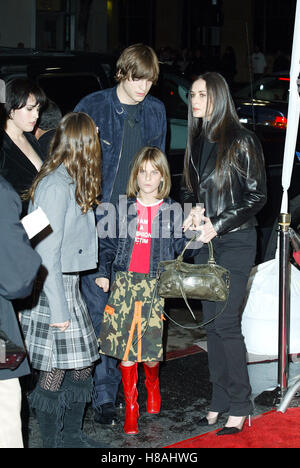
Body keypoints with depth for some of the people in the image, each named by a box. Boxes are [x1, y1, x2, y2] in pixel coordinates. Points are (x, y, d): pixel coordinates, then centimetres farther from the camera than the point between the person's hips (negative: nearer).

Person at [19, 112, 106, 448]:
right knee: (54, 372, 0)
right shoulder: (55, 186, -18)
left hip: (67, 283, 9)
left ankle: (72, 437, 26)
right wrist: (58, 308, -19)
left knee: (82, 362, 13)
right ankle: (53, 441, 13)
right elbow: (47, 253, -19)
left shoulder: (70, 182, 10)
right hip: (51, 291, -9)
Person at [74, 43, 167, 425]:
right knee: (97, 307, -4)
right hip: (98, 222, -4)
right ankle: (103, 393, 3)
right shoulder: (92, 107, -3)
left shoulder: (155, 111, 10)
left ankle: (119, 376, 23)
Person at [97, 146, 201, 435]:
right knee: (125, 348, -3)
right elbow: (109, 243, 12)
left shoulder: (172, 211, 7)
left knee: (150, 348, -4)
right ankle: (130, 407, 10)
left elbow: (181, 247, 6)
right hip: (125, 281, 1)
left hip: (156, 284, -1)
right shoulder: (123, 209, 8)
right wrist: (104, 273, 2)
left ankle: (152, 385, 31)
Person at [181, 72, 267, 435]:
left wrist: (219, 225, -13)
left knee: (226, 322, -7)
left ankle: (239, 407, 4)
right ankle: (219, 401, 18)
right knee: (211, 322, 8)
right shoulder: (197, 140, 10)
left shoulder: (241, 140, -9)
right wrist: (193, 208, -4)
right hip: (205, 242, 6)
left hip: (235, 241, -6)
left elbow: (257, 195, -8)